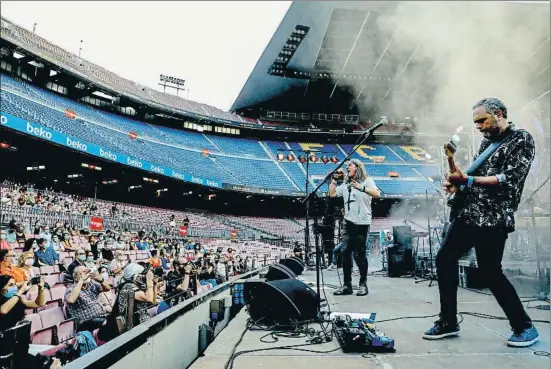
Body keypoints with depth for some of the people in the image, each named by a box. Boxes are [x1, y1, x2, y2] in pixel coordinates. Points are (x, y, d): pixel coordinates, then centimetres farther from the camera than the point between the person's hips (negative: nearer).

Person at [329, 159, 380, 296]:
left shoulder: (367, 180, 1)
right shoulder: (346, 184, 18)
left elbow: (377, 194, -15)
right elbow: (332, 194, 16)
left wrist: (362, 188, -27)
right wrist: (333, 179, 16)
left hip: (362, 223, -5)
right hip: (348, 222, 5)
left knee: (360, 255, -1)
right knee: (345, 253, 1)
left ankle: (363, 285, 11)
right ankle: (347, 285, 9)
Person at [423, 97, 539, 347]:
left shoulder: (521, 139, -4)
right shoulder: (486, 142, 18)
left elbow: (509, 179, -16)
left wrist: (467, 180, -17)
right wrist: (457, 182, 1)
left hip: (493, 218, -8)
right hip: (467, 213, 8)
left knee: (490, 272, -4)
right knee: (444, 259, 5)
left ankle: (524, 327, 18)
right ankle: (448, 322, 16)